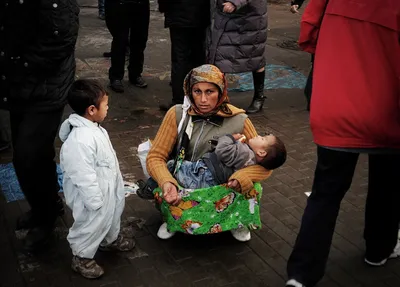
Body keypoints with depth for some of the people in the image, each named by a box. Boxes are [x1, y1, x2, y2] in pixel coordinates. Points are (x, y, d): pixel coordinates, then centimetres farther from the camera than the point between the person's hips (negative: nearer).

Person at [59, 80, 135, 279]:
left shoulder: (93, 128, -3)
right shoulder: (80, 141, -37)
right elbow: (84, 177, -31)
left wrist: (115, 188, 22)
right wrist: (95, 201, -22)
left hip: (107, 189, 10)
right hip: (93, 194, -10)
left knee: (112, 215, 30)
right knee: (92, 224, 12)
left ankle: (110, 239, 56)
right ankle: (82, 258, 35)